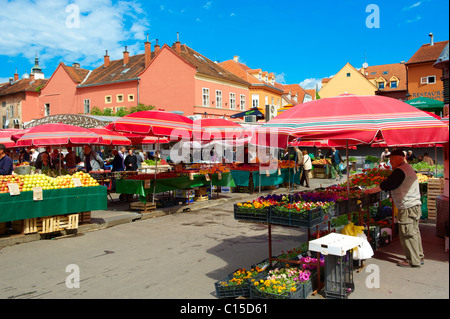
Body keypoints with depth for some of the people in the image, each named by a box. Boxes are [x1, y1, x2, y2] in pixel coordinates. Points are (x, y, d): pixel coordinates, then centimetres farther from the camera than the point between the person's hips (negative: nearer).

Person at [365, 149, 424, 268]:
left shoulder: (400, 171, -16)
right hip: (415, 205, 11)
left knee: (407, 234, -3)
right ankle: (419, 257, 25)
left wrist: (371, 191, -10)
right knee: (414, 232, 16)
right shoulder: (408, 168, 17)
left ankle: (414, 261, 4)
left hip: (408, 208, -11)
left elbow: (387, 185, -17)